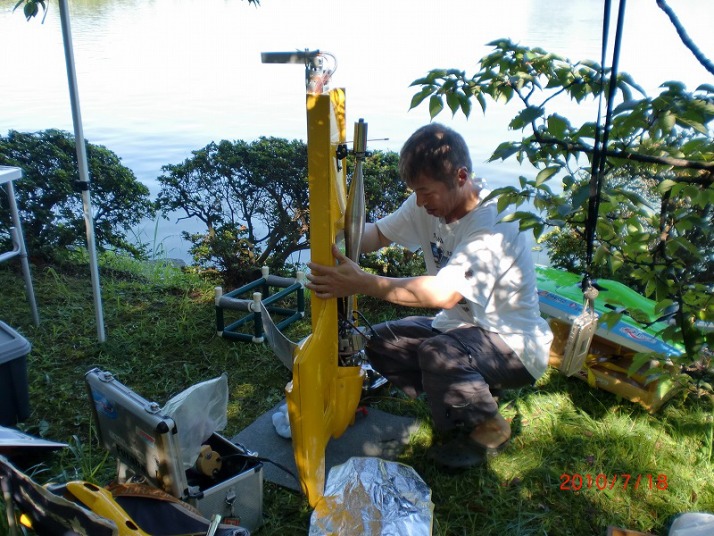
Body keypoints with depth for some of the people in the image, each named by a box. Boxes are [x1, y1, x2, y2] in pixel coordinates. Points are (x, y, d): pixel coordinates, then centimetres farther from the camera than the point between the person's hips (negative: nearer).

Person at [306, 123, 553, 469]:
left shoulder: (494, 225, -30)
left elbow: (444, 294, -41)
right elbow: (378, 234, 0)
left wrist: (362, 283, -42)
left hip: (515, 346, -8)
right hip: (458, 326, 8)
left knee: (438, 353, -35)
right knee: (382, 344, -5)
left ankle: (486, 430, -5)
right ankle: (471, 392, 10)